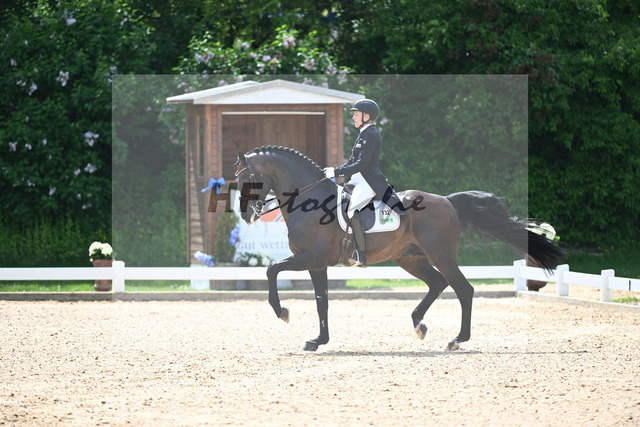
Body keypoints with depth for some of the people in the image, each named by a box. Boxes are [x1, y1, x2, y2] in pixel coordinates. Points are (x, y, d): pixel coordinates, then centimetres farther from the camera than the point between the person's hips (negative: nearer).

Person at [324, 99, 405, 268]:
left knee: (352, 210, -29)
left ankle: (360, 256, -29)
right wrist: (335, 171, 8)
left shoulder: (371, 135, -13)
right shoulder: (364, 134, 19)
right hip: (358, 181, 11)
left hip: (369, 182, -11)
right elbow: (352, 161, 23)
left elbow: (361, 164, -20)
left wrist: (337, 172, -19)